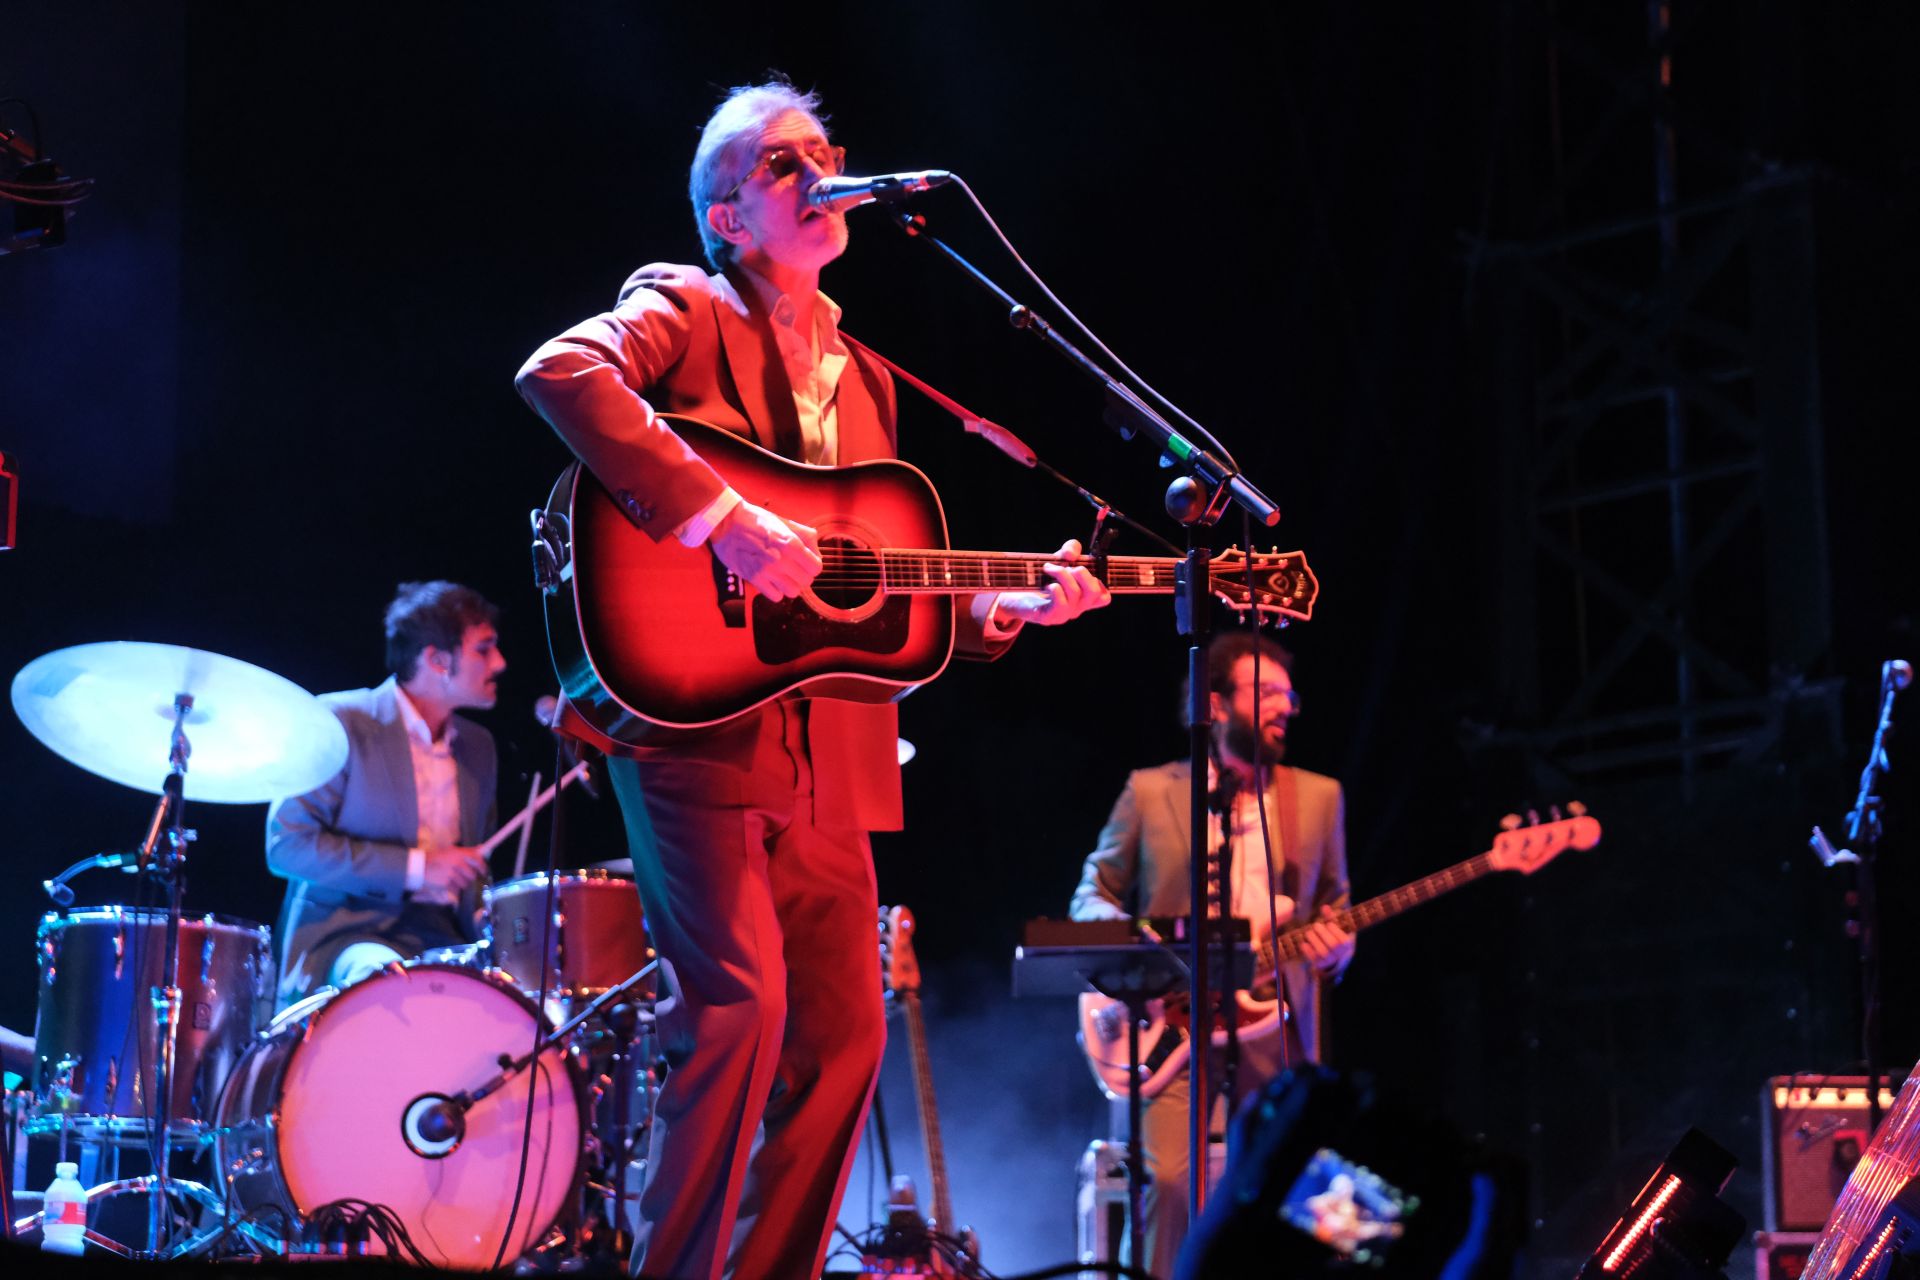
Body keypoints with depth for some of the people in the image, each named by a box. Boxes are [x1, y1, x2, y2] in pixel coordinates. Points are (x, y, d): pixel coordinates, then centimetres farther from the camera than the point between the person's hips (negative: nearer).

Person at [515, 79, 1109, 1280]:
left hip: (826, 754, 7)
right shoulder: (686, 312, 1)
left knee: (845, 1036, 6)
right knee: (743, 998, -18)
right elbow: (562, 372, -22)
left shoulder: (863, 379, 21)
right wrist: (721, 516, -27)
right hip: (698, 719, -7)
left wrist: (1005, 607, 8)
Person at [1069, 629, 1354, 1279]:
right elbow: (1094, 895, 11)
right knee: (1168, 1183, -16)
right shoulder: (1150, 791, 7)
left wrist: (1334, 948, -8)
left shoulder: (1319, 796, 12)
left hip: (1275, 1026, 2)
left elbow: (1334, 908, 16)